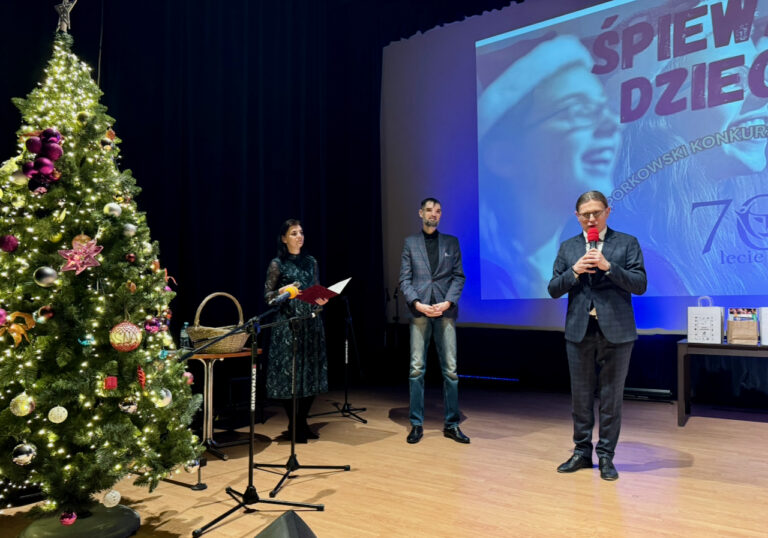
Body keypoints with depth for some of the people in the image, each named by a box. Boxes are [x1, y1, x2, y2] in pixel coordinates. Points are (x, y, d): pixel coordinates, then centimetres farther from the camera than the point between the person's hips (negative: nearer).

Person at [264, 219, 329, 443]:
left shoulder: (311, 262, 12)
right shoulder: (277, 264, -1)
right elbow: (267, 296, -1)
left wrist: (321, 299, -4)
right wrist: (283, 291, -20)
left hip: (311, 323, 5)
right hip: (287, 324, -4)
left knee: (311, 372, 5)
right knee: (289, 372, -3)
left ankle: (303, 422, 17)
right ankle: (293, 425, 10)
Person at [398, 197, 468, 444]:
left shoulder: (451, 242, 12)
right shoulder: (410, 243, 10)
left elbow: (459, 276, 6)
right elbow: (404, 279, 4)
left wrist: (448, 302, -8)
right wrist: (417, 303, -10)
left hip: (445, 311, 1)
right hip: (419, 311, 0)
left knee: (450, 369, 1)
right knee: (416, 368, 0)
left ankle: (451, 424, 11)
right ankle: (416, 424, 9)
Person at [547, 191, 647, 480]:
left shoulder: (627, 243, 3)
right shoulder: (567, 247, 10)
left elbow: (640, 285, -6)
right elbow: (553, 289, 5)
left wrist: (607, 266, -18)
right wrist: (574, 271, -12)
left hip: (616, 332, -2)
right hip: (579, 331, 2)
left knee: (611, 397, 5)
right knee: (580, 396, 10)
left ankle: (606, 456, 17)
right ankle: (582, 452, 24)